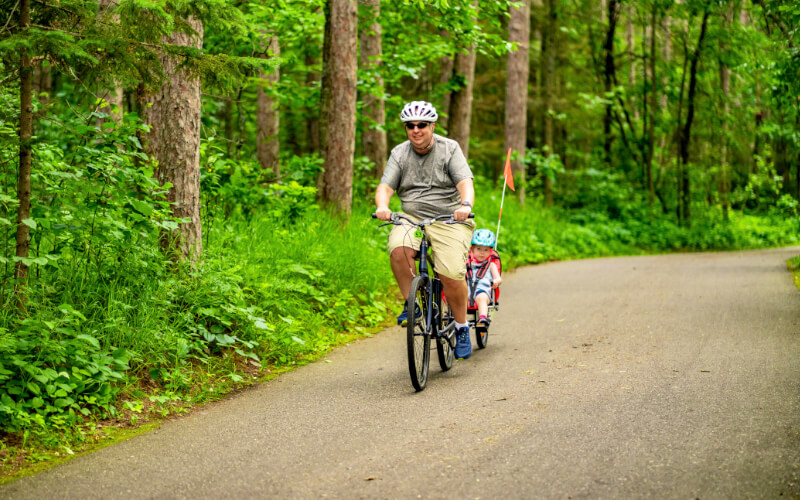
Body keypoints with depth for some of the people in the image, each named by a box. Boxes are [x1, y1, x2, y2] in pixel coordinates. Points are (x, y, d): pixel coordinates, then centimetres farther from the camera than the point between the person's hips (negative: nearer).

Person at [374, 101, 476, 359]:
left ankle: (462, 328, 5)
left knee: (452, 275, -19)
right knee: (398, 249, -31)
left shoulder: (450, 149, -1)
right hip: (411, 218, 2)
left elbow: (465, 182, -13)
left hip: (448, 219, -2)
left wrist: (466, 205, -35)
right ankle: (411, 305, -10)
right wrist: (382, 207, -27)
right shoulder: (399, 153, 6)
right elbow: (385, 187, -4)